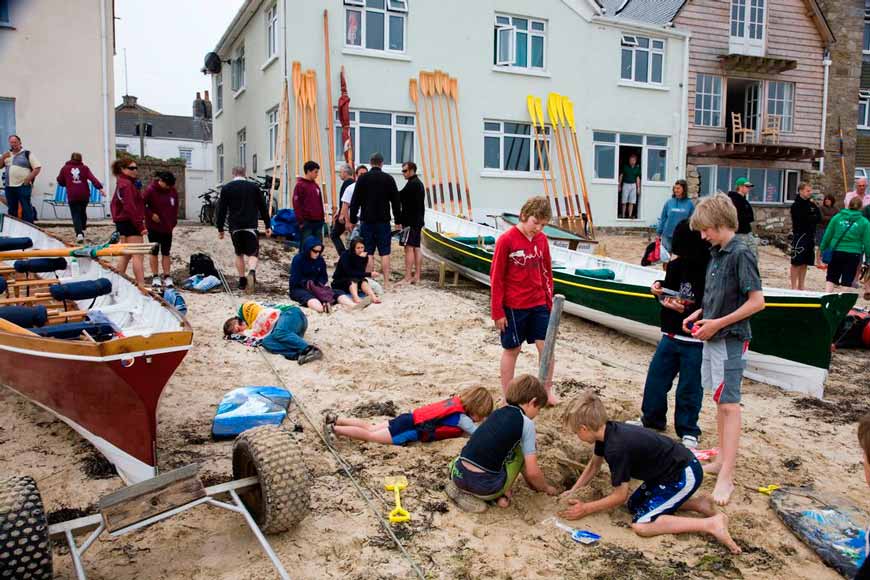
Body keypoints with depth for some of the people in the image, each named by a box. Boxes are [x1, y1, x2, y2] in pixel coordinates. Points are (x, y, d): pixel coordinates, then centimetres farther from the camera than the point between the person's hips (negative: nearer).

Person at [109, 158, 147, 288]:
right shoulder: (127, 184, -15)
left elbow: (114, 204, 21)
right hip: (130, 222, -10)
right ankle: (141, 285, -14)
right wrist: (140, 225, -20)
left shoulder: (120, 184, 17)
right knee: (138, 255, -11)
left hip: (122, 222, 10)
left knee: (126, 255, 17)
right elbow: (130, 208, -21)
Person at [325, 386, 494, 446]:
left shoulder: (458, 399, 7)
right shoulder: (461, 417, -16)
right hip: (412, 429, -8)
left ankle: (336, 420, 13)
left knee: (370, 428, 13)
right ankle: (335, 429, -7)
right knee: (371, 436, -5)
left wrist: (477, 421, 17)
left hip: (411, 419, 8)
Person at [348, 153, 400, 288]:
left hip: (367, 220, 0)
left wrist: (353, 220, 6)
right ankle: (386, 283, 3)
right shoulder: (389, 179, 0)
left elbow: (355, 201, -1)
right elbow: (395, 201, 3)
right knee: (385, 253, 3)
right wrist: (398, 220, 10)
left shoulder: (363, 178, 0)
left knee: (368, 253, 4)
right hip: (383, 221, 0)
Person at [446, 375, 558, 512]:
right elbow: (532, 472, -1)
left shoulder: (498, 413, 18)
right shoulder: (526, 423, 0)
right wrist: (546, 488, 21)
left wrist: (531, 483, 40)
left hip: (458, 476, 5)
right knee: (522, 449, 15)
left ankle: (462, 491, 16)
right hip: (485, 486, -5)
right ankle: (502, 494, 9)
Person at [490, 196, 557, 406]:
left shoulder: (542, 239, 2)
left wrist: (550, 302, 11)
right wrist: (498, 311, -10)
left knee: (546, 345, 3)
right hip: (513, 307, -4)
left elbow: (547, 272, 12)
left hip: (539, 304, 4)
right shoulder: (506, 240, -14)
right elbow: (496, 277, -11)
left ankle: (548, 390, 22)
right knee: (512, 350, 7)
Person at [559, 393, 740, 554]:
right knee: (634, 505, 19)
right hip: (672, 469, 10)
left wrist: (585, 509, -8)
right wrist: (573, 491, 17)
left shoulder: (616, 448, -28)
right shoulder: (607, 431, -1)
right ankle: (697, 503, 18)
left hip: (685, 475, -10)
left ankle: (711, 524, -14)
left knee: (641, 525, -18)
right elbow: (594, 465, 18)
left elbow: (620, 496, -17)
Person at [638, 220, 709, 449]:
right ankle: (652, 419, 35)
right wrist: (659, 289, -4)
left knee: (689, 388, 7)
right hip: (670, 335, 6)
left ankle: (688, 430, 26)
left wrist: (685, 309, -27)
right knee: (656, 378, 15)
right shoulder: (676, 265, 0)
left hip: (695, 342, -6)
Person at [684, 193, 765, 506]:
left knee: (729, 404, -7)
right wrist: (698, 315, 5)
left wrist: (718, 323, -19)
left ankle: (726, 477, -4)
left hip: (731, 339, -9)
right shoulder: (717, 254, 10)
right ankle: (722, 460, 29)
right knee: (720, 400, 16)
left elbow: (756, 301, -19)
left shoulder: (741, 254, -16)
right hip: (713, 337, 9)